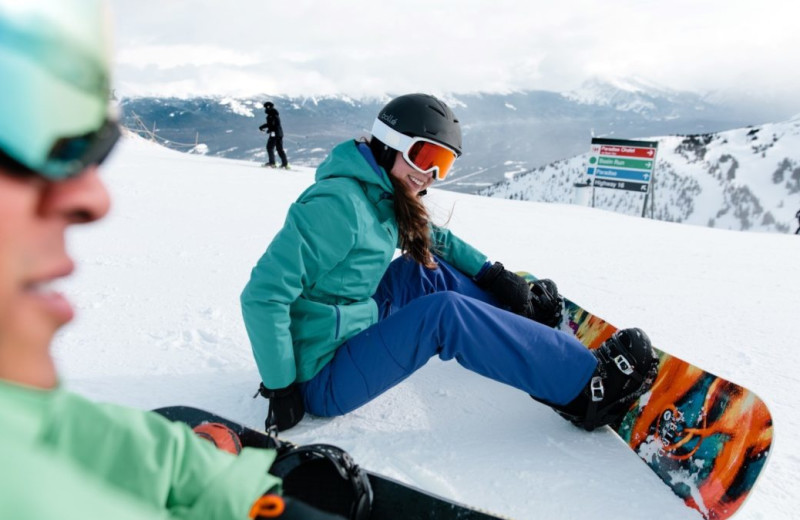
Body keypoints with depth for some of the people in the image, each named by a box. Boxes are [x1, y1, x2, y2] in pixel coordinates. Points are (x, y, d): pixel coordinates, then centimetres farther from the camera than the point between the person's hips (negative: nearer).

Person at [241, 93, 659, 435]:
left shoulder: (383, 197, 3)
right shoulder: (339, 203, -25)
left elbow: (433, 237, 20)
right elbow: (262, 295, -28)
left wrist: (492, 273, 9)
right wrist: (281, 389, -23)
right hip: (322, 380, -9)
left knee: (426, 269, 7)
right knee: (444, 313, -23)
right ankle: (587, 388, -15)